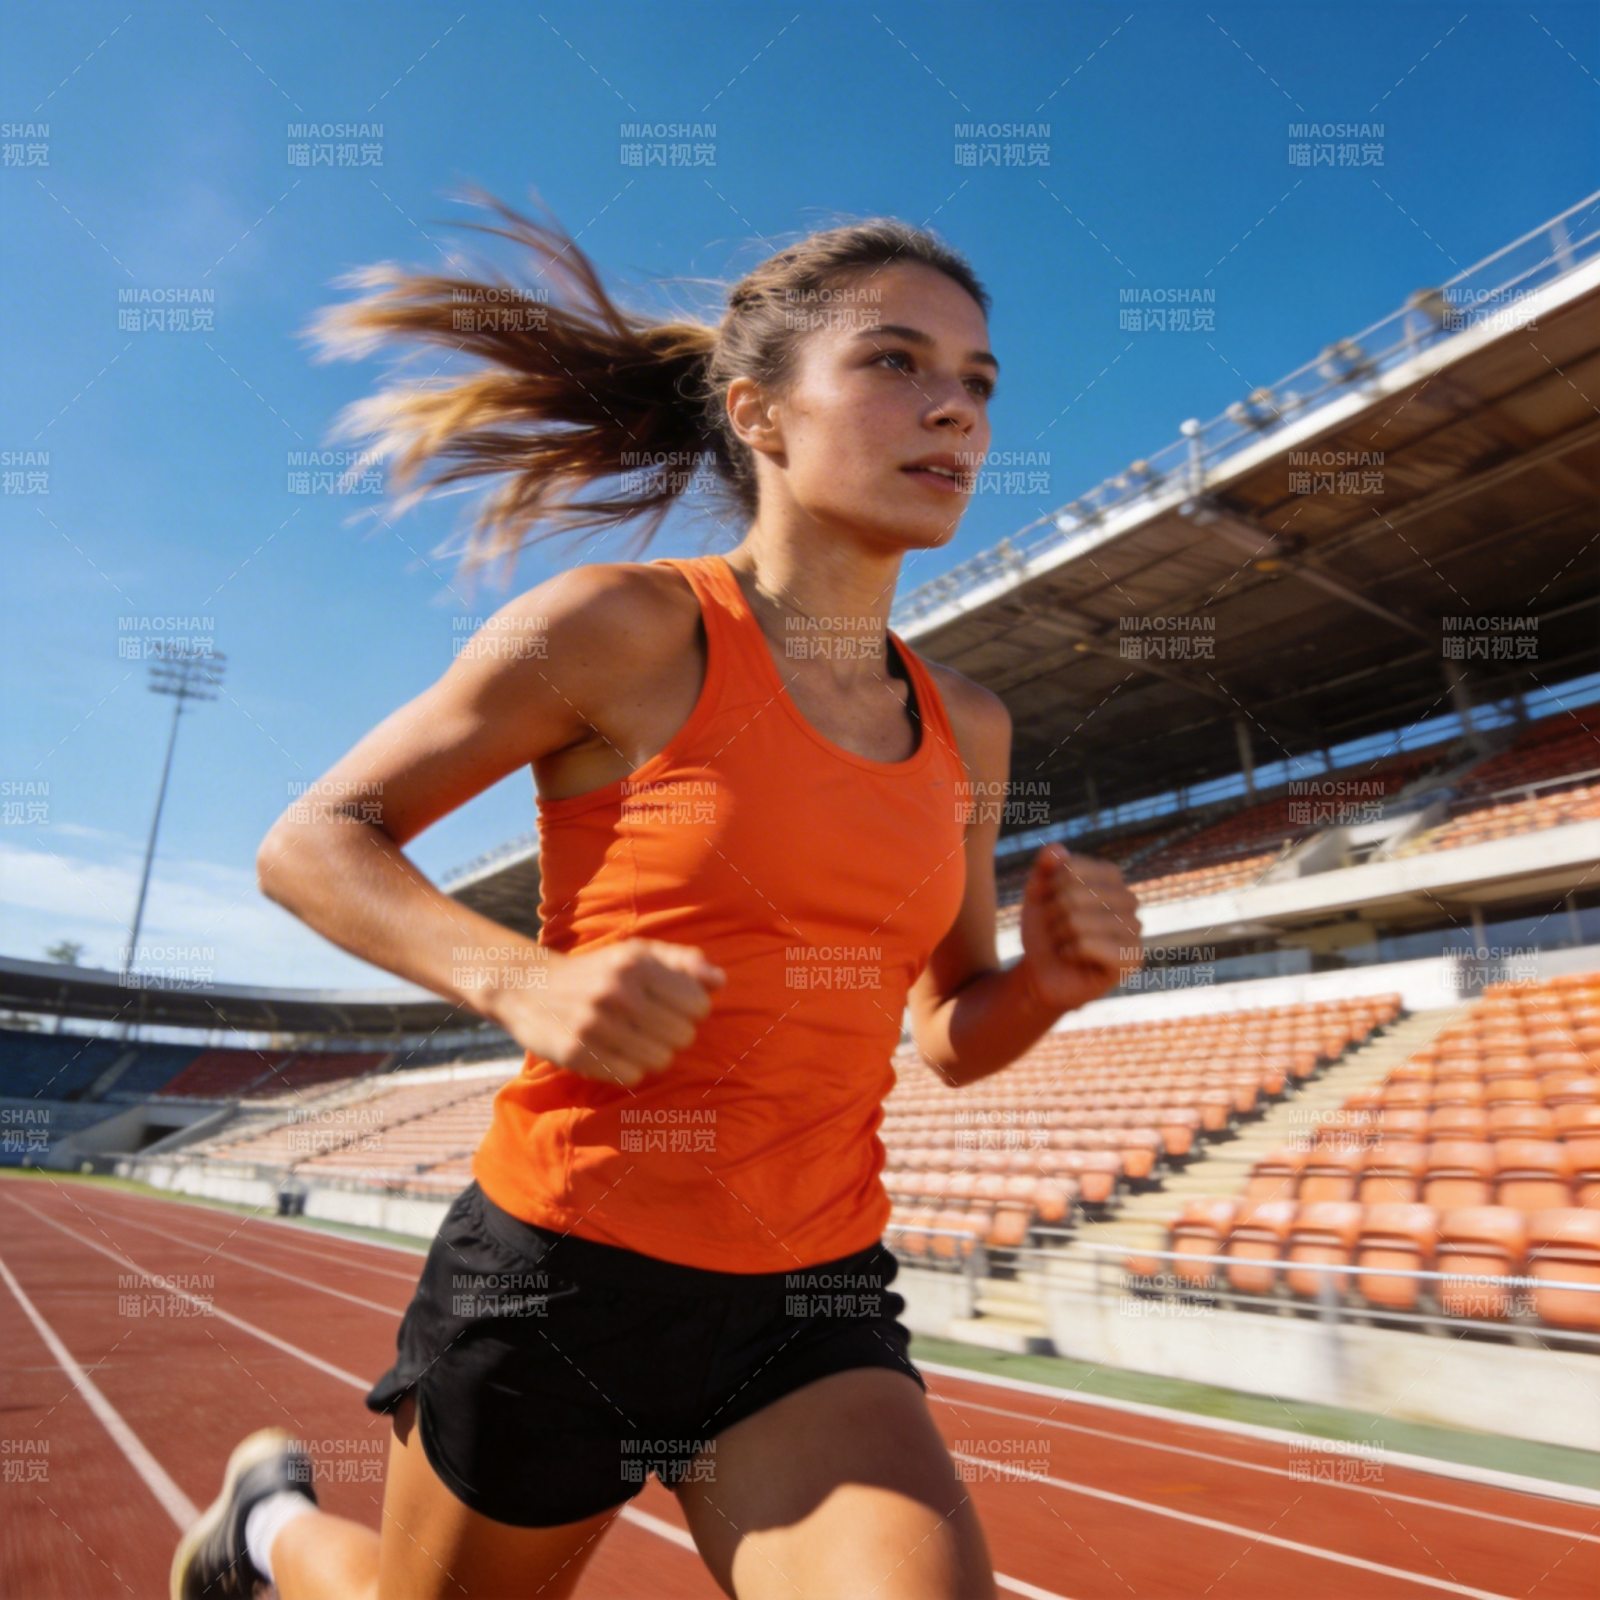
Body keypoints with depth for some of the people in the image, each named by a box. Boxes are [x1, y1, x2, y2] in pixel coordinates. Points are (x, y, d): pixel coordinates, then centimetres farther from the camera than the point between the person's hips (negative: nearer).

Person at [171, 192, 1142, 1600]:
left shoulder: (967, 728, 3)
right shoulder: (625, 626, -12)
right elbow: (311, 843, -7)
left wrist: (1056, 976, -9)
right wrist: (520, 980, -23)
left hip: (811, 1313, 4)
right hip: (564, 1273, -3)